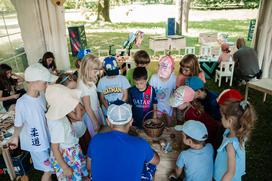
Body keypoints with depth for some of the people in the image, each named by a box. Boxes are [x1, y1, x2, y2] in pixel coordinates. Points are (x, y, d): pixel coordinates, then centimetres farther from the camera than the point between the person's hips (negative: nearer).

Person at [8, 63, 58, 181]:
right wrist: (15, 137, 5)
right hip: (36, 143, -6)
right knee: (48, 170, 10)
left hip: (46, 138, 6)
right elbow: (18, 124, -11)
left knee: (51, 167, 22)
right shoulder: (22, 103, -27)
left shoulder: (42, 96, -7)